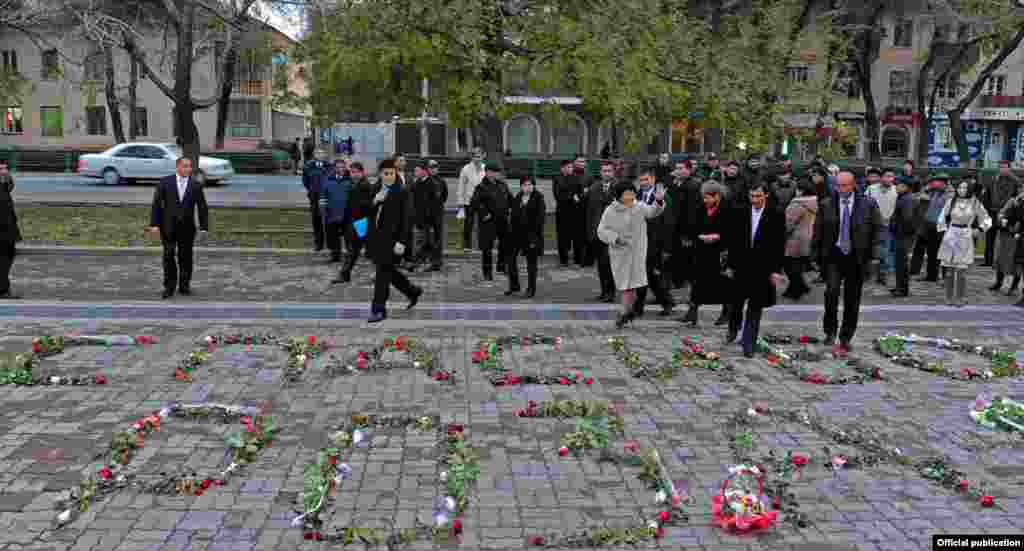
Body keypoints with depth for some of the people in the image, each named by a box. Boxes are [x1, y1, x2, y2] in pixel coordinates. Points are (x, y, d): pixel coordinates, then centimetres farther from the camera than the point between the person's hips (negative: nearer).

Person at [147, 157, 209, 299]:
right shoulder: (165, 182, 1)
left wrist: (204, 227, -2)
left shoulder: (195, 185, 3)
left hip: (187, 227, 1)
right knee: (168, 255, -1)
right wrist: (154, 224, -8)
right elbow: (156, 204, -1)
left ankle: (184, 285, 17)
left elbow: (202, 207, 3)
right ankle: (169, 286, 8)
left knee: (186, 257, 5)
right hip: (168, 226, -1)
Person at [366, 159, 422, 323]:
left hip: (391, 237, -6)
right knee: (388, 270, 14)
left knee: (383, 272, -4)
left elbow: (404, 218, -10)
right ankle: (413, 291, 34)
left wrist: (401, 241, -16)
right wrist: (374, 202, -11)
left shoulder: (402, 192, -7)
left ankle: (379, 310, 3)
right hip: (376, 236, 6)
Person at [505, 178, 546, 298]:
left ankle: (531, 289, 15)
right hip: (517, 233, 6)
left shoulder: (538, 198, -7)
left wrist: (535, 236, -16)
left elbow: (540, 218, -11)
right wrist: (511, 231, 7)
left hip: (531, 234, -6)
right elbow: (513, 216, 14)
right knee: (510, 258, 7)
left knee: (531, 262, 4)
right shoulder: (517, 198, 10)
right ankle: (514, 286, 22)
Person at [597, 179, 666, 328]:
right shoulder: (610, 211, -5)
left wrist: (659, 201, -37)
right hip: (619, 252, 0)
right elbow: (601, 230, -6)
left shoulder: (639, 207, 0)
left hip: (636, 252, 0)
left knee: (630, 283, -3)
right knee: (624, 282, 7)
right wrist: (616, 238, -22)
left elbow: (652, 211, -17)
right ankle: (629, 309, 23)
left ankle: (625, 313, 8)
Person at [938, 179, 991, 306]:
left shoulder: (975, 203, 1)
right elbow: (942, 218, 15)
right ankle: (949, 297, 10)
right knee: (949, 269, 2)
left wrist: (978, 231, 1)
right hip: (950, 237, 2)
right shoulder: (951, 201, 3)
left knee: (961, 270, -4)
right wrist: (943, 231, 7)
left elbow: (986, 220, 11)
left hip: (965, 238, -2)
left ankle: (961, 298, 5)